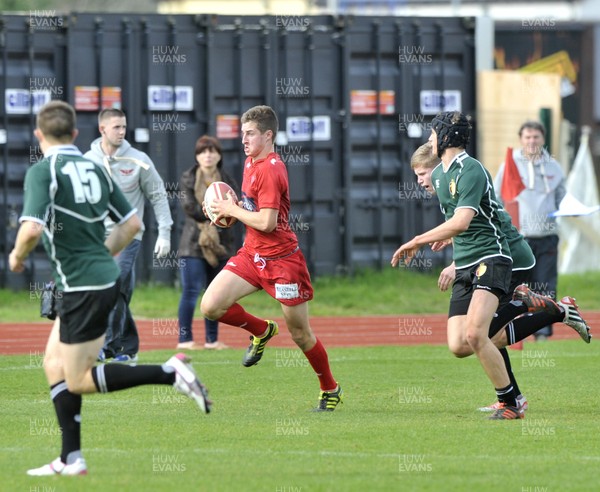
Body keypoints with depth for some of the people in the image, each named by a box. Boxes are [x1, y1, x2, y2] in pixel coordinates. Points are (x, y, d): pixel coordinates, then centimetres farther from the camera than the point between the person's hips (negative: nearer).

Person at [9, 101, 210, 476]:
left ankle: (171, 372, -12)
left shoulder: (43, 171, -12)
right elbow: (132, 223, 15)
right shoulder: (95, 169, 10)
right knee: (55, 364, 16)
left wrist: (18, 255, -4)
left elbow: (32, 228, -24)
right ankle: (71, 459, 13)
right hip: (105, 279, 8)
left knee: (78, 382, -1)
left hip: (82, 288, -8)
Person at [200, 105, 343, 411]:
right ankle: (262, 331, 16)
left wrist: (232, 210, -11)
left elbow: (267, 222, -24)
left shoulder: (270, 170, -19)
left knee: (300, 334, 2)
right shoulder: (250, 163, 10)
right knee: (210, 306, -9)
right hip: (252, 256, 8)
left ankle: (330, 390, 21)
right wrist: (231, 211, 5)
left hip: (281, 259, -8)